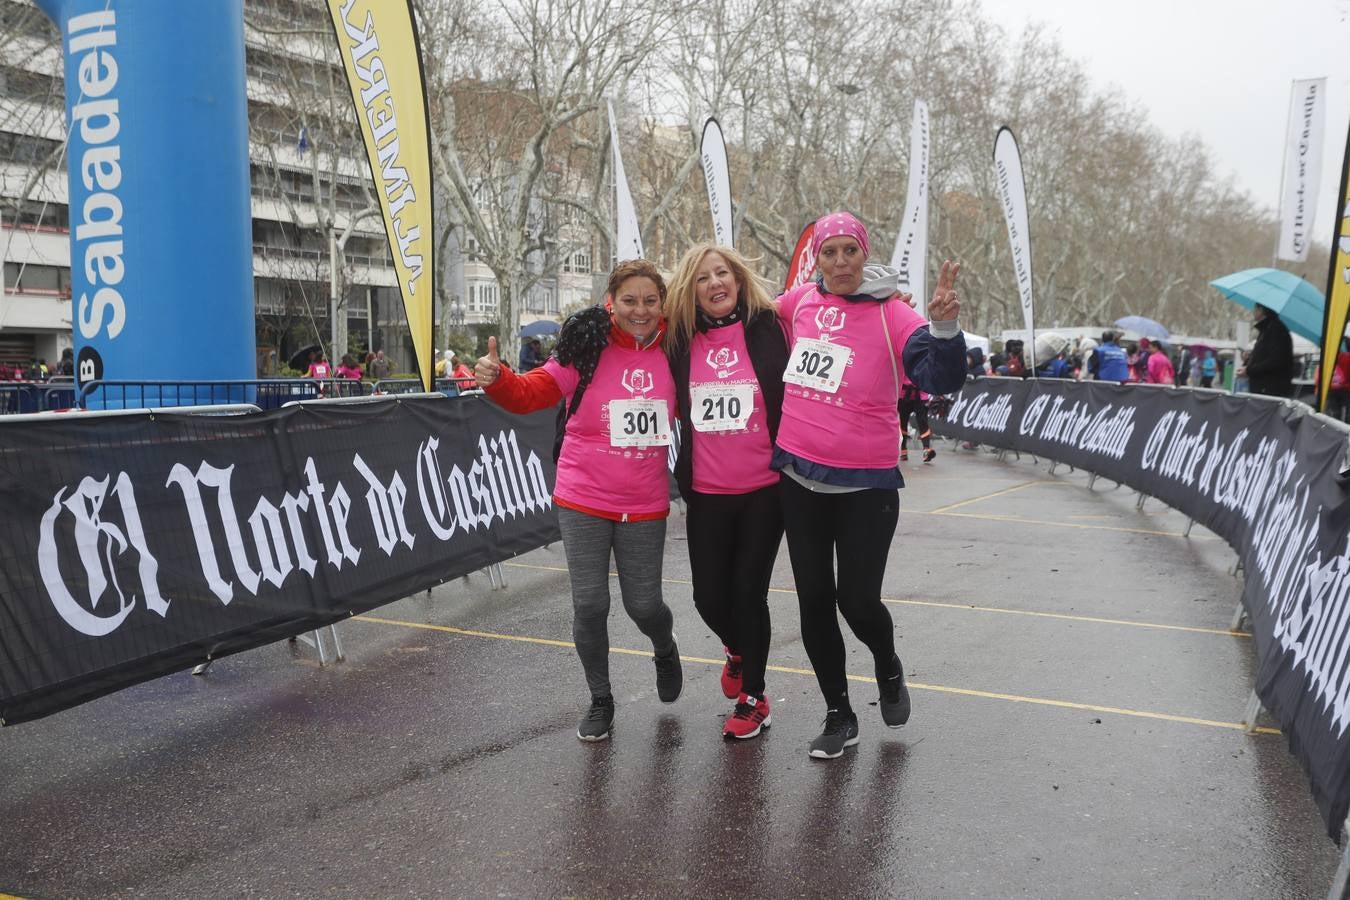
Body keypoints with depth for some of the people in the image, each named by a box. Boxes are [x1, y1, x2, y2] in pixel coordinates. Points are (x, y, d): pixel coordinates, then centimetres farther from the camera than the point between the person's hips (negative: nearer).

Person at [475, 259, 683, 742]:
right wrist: (496, 378, -29)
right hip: (583, 502, -1)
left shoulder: (672, 353, 0)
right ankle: (600, 700, 25)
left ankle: (665, 648, 44)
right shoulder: (588, 350, -7)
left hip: (644, 507, 1)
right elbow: (530, 393, -11)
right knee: (589, 604, 2)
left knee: (643, 605, 7)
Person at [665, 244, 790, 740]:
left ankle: (752, 699, 22)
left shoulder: (768, 328, -3)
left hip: (764, 488, -2)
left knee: (748, 591, 2)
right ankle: (738, 650, 41)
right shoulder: (681, 340, 4)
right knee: (709, 596, 5)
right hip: (706, 493, 3)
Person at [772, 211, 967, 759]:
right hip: (799, 479, 4)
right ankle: (839, 717, 28)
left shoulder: (891, 314, -9)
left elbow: (942, 379, -21)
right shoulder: (801, 301, 4)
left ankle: (889, 671, 36)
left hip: (865, 486, -4)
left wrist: (943, 326, -36)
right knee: (814, 601, 9)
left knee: (858, 602, -1)